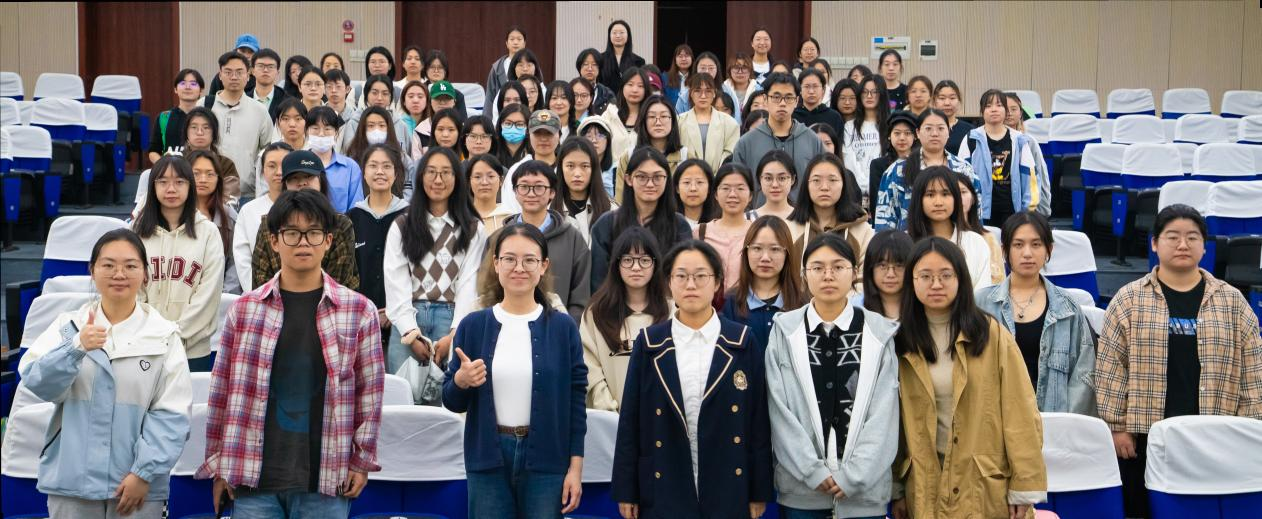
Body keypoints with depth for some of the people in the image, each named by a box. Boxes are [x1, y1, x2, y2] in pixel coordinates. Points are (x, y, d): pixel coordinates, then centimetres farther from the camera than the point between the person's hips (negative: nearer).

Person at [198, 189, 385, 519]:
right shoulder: (245, 308, 5)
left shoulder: (358, 310, 2)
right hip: (254, 478, 1)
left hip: (325, 479, -1)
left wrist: (362, 460, 2)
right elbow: (223, 390, 7)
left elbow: (368, 390, 5)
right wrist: (219, 465, 5)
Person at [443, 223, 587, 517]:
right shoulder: (473, 326, 1)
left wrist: (575, 467, -3)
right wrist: (461, 381, -17)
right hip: (488, 459, 1)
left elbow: (576, 401, 1)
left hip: (546, 461, -1)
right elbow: (452, 402, 5)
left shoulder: (563, 327, -1)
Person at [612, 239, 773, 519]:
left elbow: (759, 419, 1)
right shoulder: (648, 343, 1)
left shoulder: (743, 343, 0)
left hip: (728, 490, 0)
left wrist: (759, 491, -1)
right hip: (663, 489, 0)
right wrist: (626, 491, -1)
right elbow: (630, 420, 1)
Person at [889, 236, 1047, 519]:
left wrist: (1025, 486, -8)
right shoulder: (902, 343, 1)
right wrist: (896, 488, 3)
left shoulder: (991, 334, -5)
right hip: (926, 487, 2)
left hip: (988, 484, -2)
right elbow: (895, 418, 3)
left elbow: (1019, 412, -6)